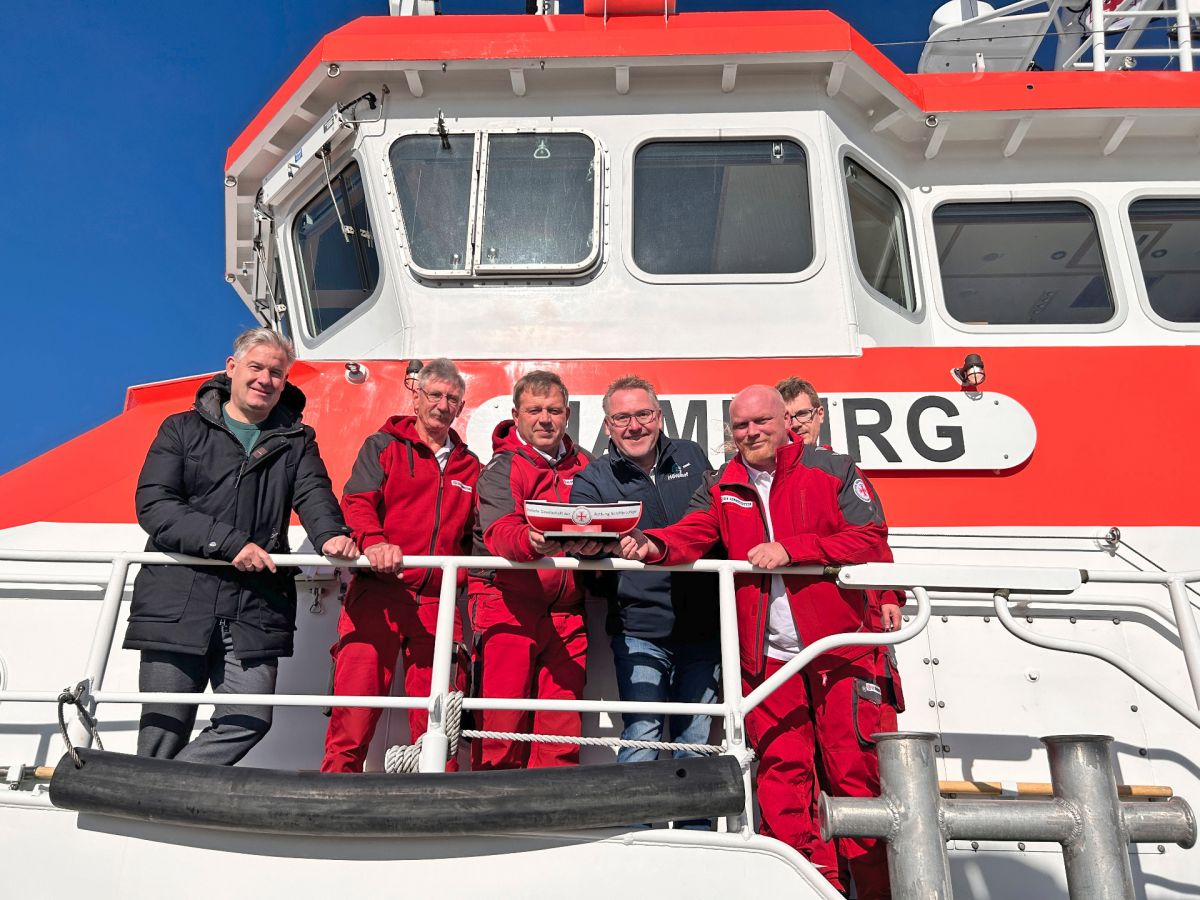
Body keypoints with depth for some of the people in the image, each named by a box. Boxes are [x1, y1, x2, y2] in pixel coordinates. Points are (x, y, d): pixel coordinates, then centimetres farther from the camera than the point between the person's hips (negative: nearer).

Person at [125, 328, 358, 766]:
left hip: (256, 612, 2)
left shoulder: (297, 441, 16)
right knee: (162, 735, 3)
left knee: (249, 721, -5)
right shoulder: (183, 429, 9)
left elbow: (314, 495, -2)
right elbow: (153, 506, -3)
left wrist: (331, 534, -25)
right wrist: (229, 542, -15)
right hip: (177, 603, -1)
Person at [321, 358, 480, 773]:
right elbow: (357, 501, -5)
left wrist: (462, 577, 4)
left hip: (437, 602, 3)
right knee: (356, 700, -8)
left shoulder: (469, 466, 20)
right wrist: (374, 541, -25)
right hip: (378, 593, -3)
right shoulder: (383, 445, 9)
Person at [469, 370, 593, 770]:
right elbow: (500, 534, -20)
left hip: (566, 613, 4)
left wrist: (595, 540, -8)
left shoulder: (582, 465, 13)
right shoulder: (501, 470, -3)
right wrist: (532, 542, -43)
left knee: (563, 730, 5)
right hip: (507, 606, -4)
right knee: (502, 724, -1)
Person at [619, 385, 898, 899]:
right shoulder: (722, 488, 11)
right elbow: (691, 536, -3)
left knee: (857, 773, 2)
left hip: (839, 648, -2)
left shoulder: (833, 470, 2)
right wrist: (654, 545, -25)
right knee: (781, 774, 4)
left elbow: (872, 540, -6)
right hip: (765, 657, 3)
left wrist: (788, 548, -15)